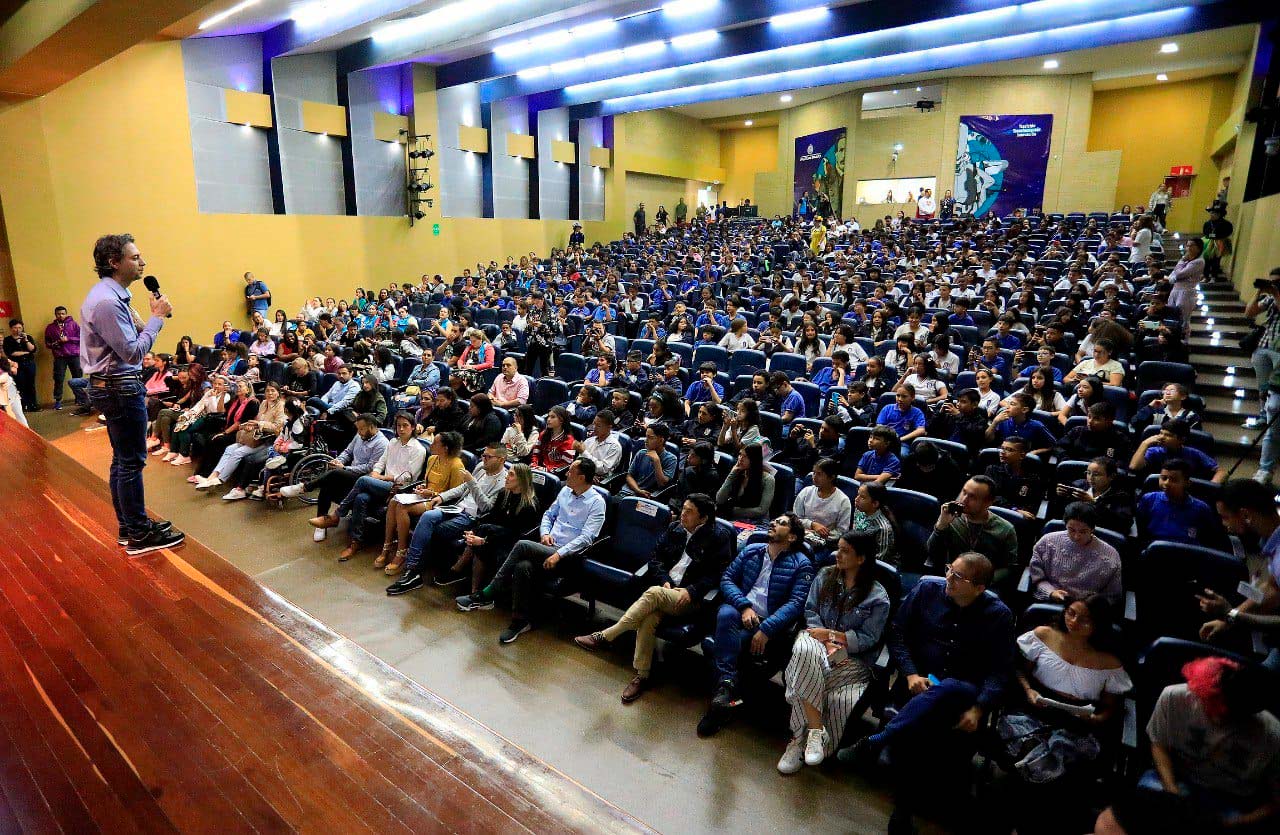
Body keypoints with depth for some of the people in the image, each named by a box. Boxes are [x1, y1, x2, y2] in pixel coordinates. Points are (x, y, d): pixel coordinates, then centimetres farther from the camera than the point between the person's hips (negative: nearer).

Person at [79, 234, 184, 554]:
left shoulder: (111, 294, 12)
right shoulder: (107, 302, -20)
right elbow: (133, 353, -22)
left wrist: (136, 325, -2)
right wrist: (157, 317, -17)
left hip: (116, 387, 11)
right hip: (120, 388, -11)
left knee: (123, 460, 16)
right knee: (132, 462, -3)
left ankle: (130, 526, 26)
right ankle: (140, 536, 5)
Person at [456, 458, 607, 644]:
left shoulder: (597, 502, -7)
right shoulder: (565, 491, 15)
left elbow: (586, 537, -15)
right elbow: (548, 515, 25)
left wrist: (559, 554, -23)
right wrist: (545, 533, 3)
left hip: (570, 555, -6)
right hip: (549, 546, 6)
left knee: (523, 546, -27)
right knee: (523, 566, -29)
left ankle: (486, 596, -17)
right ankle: (522, 620, -18)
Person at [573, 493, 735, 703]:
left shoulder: (719, 536, -3)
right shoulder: (675, 528, 12)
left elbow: (719, 573, -7)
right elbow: (655, 557, 12)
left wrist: (691, 591, -17)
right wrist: (664, 580, -6)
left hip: (693, 599, -4)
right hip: (666, 590, 5)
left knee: (653, 593, -32)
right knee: (649, 616, -29)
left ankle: (604, 636, -26)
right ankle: (642, 676, -18)